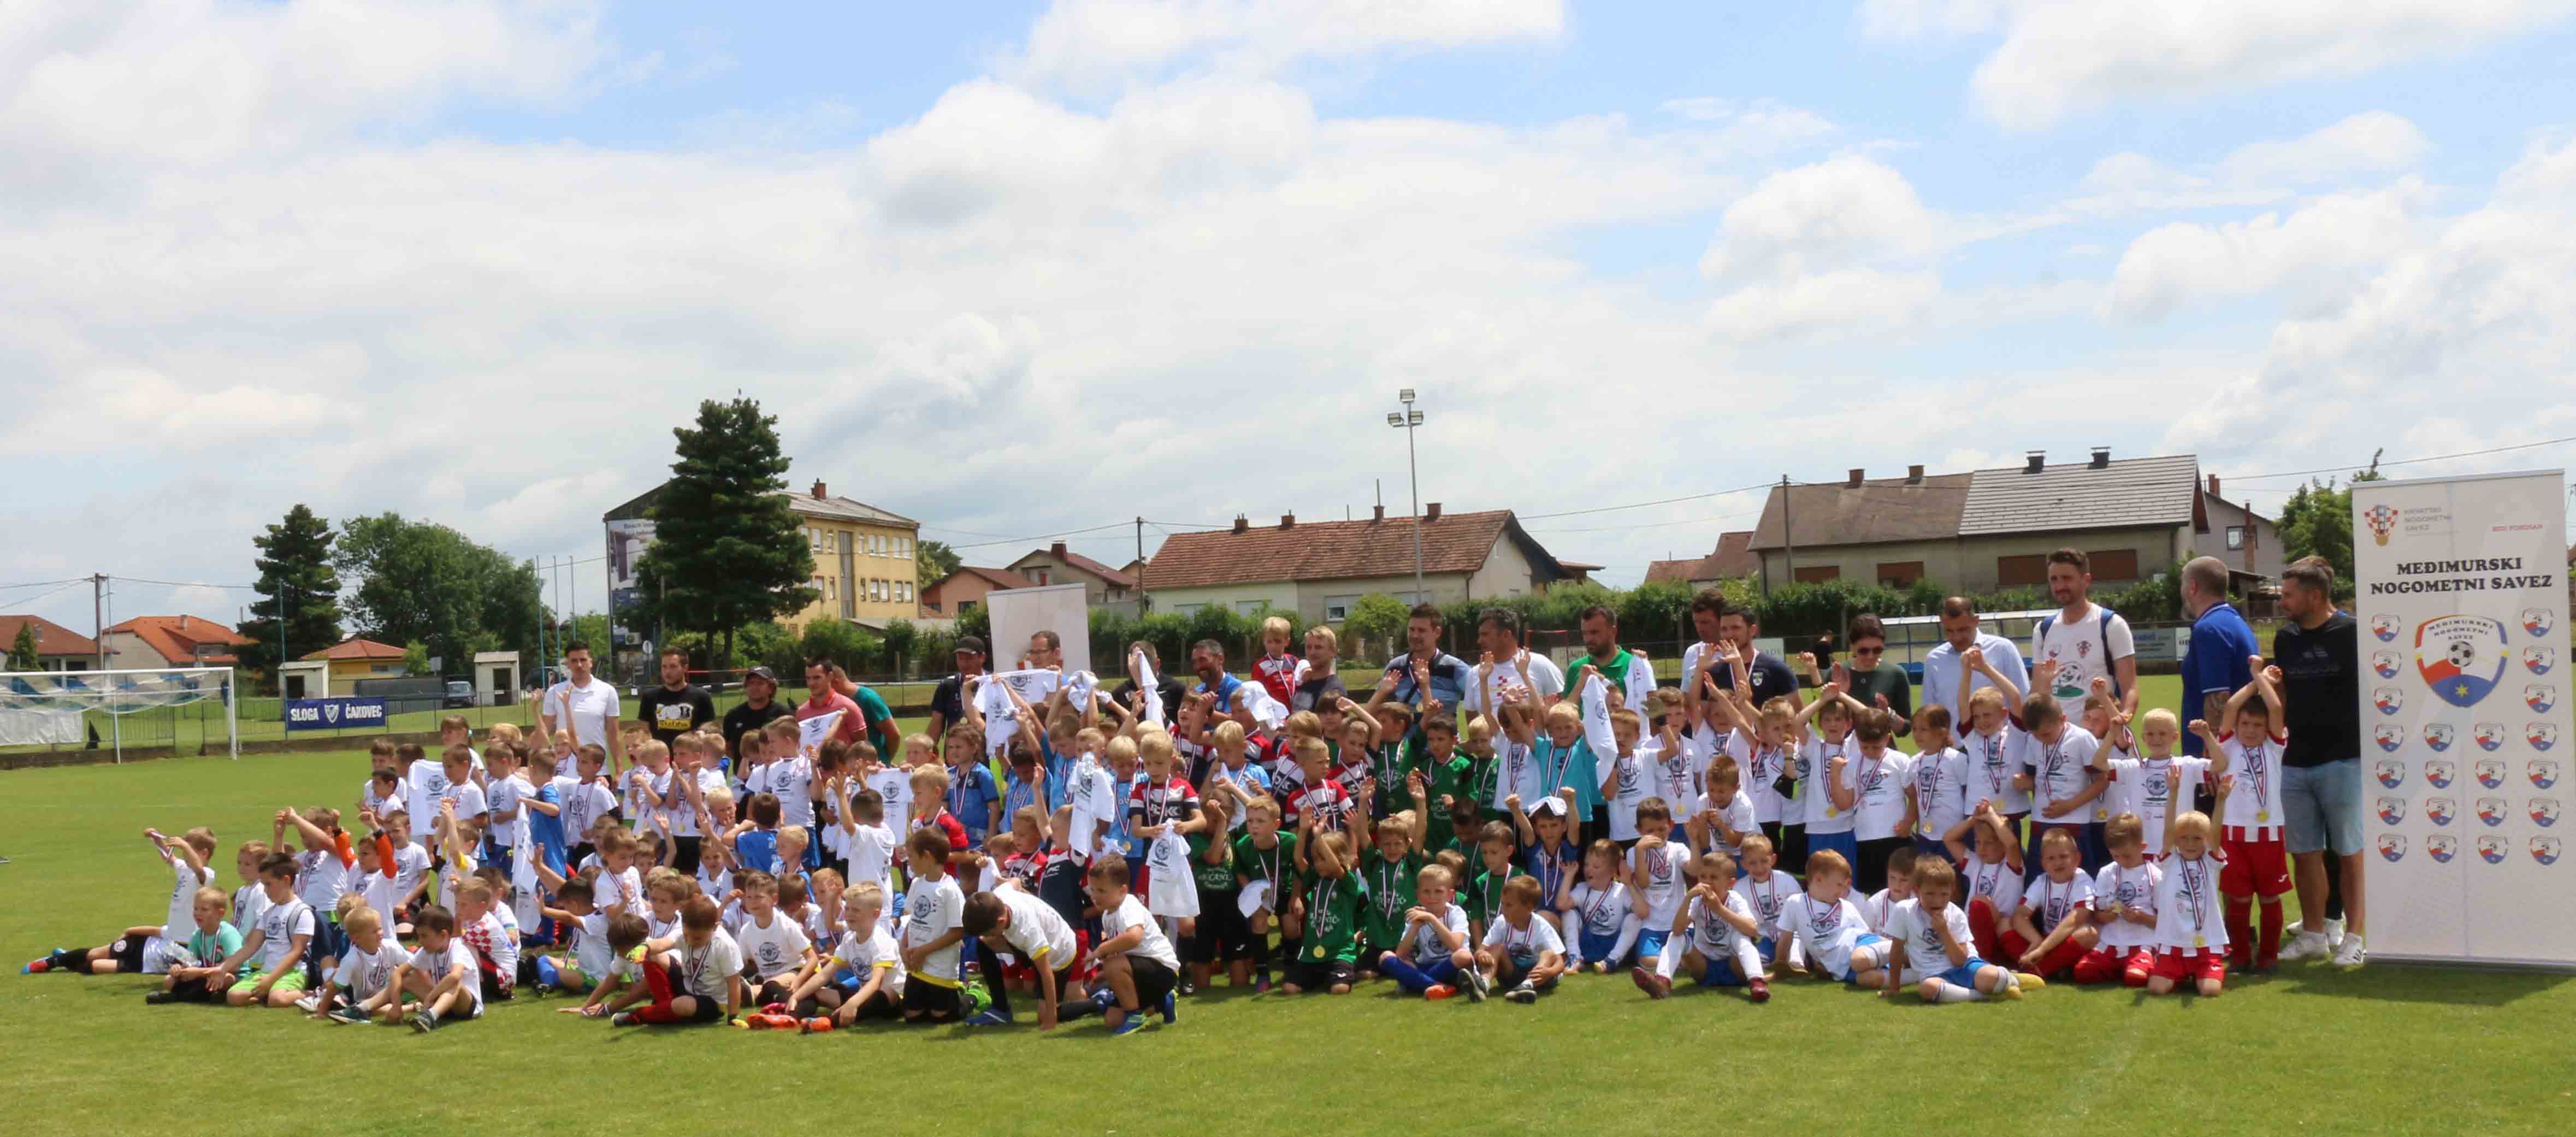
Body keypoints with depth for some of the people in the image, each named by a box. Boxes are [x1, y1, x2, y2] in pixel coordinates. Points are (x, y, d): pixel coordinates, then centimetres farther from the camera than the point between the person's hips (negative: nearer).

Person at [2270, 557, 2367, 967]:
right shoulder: (2286, 638, 11)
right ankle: (2314, 933, 21)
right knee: (2305, 853, 11)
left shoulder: (2351, 633, -8)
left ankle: (2354, 938, 9)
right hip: (2295, 761, 6)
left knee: (2348, 853, 1)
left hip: (2343, 760, -6)